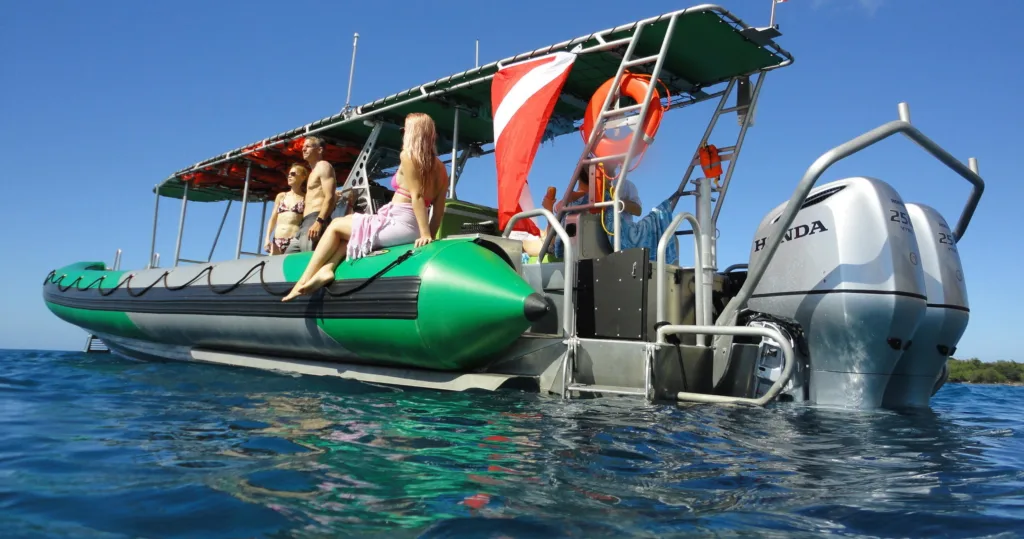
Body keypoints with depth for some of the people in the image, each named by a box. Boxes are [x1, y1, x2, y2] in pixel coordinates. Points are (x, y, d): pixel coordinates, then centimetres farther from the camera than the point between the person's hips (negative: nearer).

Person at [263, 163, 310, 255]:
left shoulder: (306, 198, 7)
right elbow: (273, 219, 18)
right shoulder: (281, 196, 18)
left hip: (295, 240, -4)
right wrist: (267, 238, 7)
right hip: (277, 240, 5)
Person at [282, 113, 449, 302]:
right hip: (412, 227, 8)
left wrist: (425, 234, -20)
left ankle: (303, 281, 7)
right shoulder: (440, 167, 14)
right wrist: (430, 234, 10)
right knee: (350, 224, 24)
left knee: (336, 226, 10)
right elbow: (439, 208, 8)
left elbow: (417, 196, -16)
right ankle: (327, 268, 4)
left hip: (398, 222, -8)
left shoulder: (408, 155, -6)